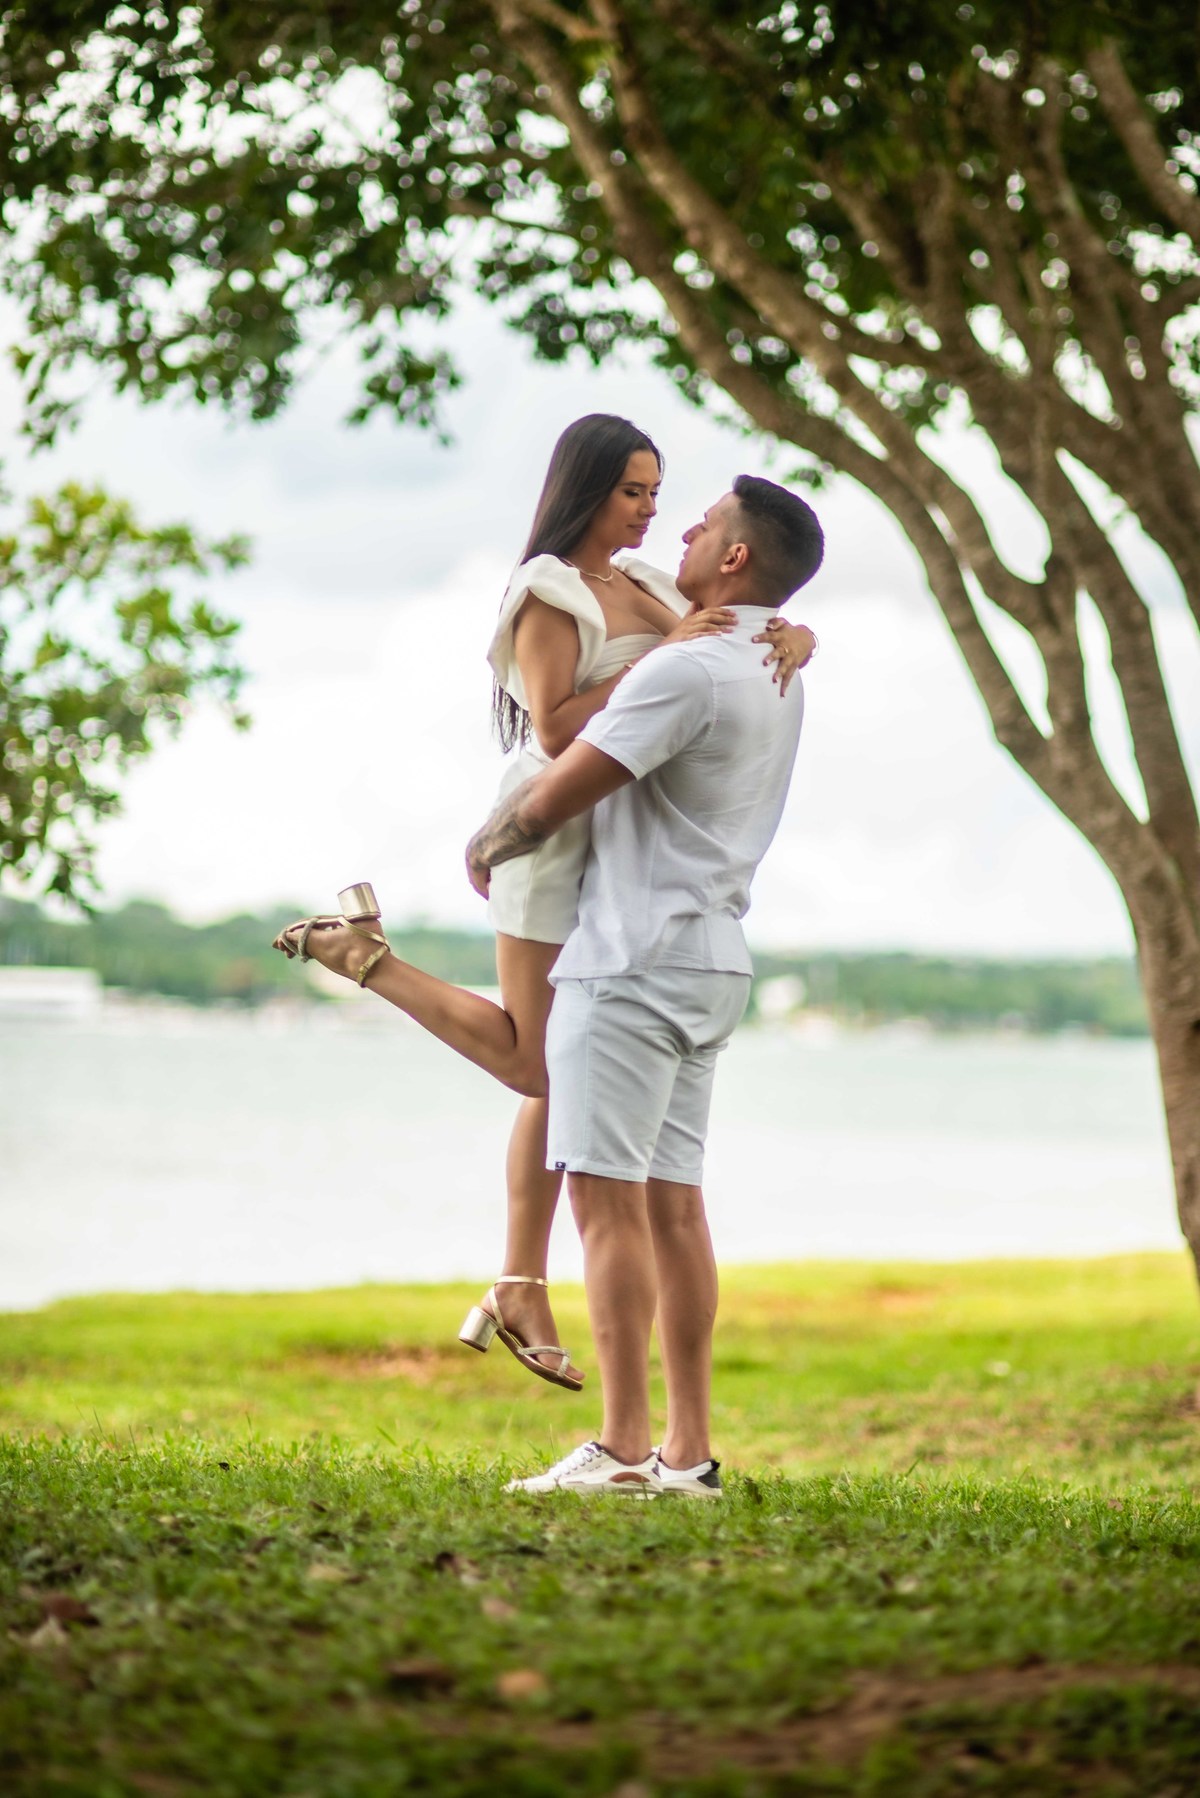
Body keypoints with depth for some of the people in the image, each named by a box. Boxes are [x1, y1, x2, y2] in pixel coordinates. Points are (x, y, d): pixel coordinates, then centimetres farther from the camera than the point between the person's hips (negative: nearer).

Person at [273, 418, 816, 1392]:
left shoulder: (645, 585, 13)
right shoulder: (550, 594, -9)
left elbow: (775, 626, 13)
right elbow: (556, 729, -20)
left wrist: (792, 637, -11)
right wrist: (661, 657, -22)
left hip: (620, 849, 8)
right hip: (554, 833, -8)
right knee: (532, 1062, -3)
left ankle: (522, 1292, 14)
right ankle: (361, 952, 9)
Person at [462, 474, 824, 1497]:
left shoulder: (687, 670, -15)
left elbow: (552, 802, -14)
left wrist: (483, 849, 7)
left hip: (638, 959, -9)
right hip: (708, 961, 10)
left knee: (607, 1193, -10)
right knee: (671, 1200, 9)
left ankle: (622, 1451, -13)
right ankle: (688, 1451, 8)